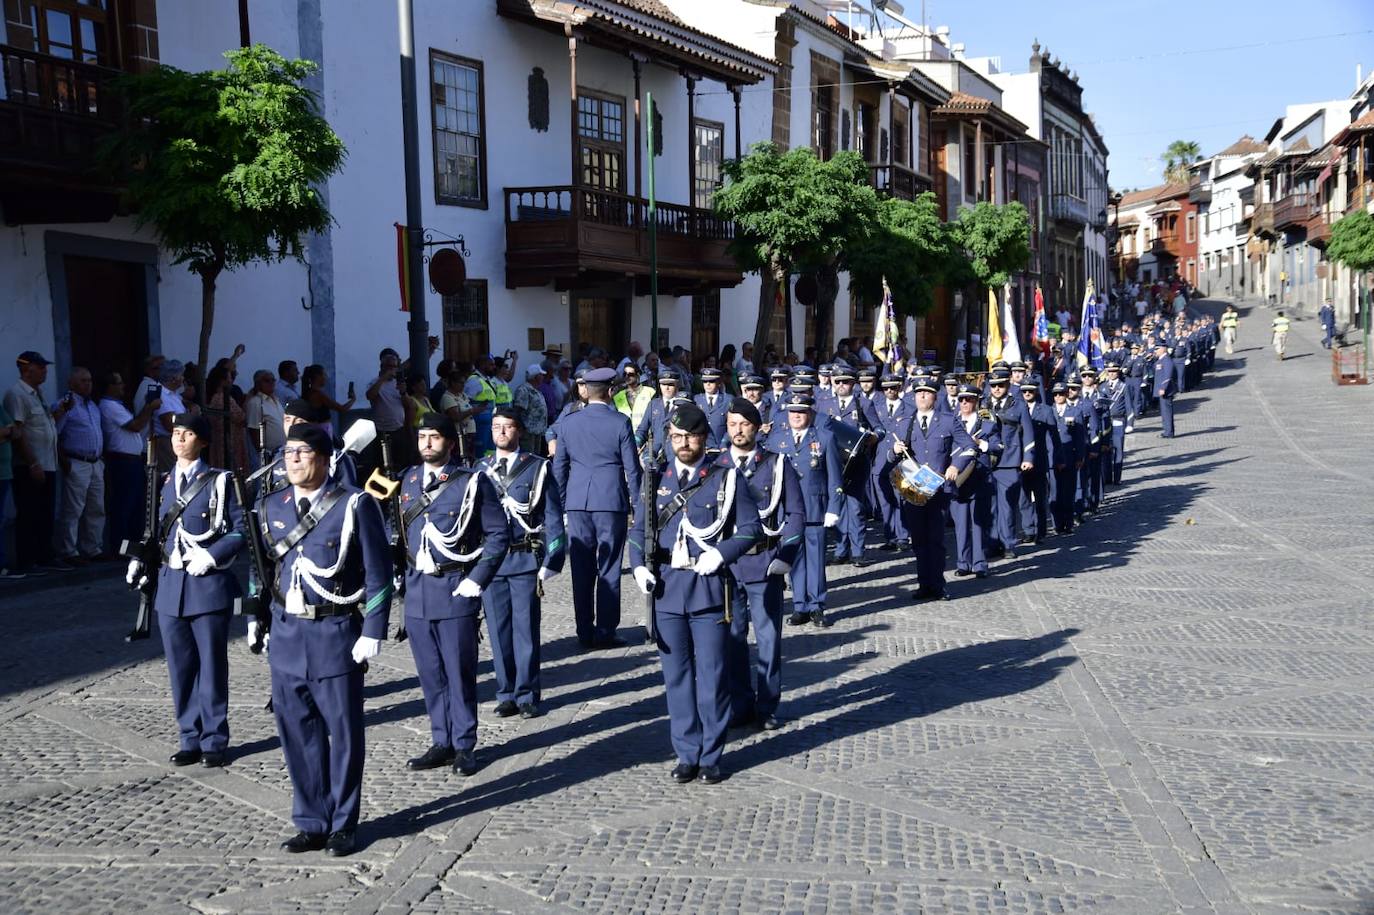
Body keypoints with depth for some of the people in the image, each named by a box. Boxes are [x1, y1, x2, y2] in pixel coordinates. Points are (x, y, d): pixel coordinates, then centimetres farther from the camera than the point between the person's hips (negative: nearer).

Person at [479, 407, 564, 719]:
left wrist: (551, 563, -7)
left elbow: (553, 518, -2)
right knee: (499, 630, 8)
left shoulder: (538, 468, -1)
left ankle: (527, 695, 13)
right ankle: (507, 694, 20)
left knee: (526, 628, 1)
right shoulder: (481, 470, 8)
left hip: (526, 560, -3)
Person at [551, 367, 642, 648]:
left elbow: (559, 465, 9)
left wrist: (561, 500, 18)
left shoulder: (567, 422, 4)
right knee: (608, 569, 3)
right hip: (611, 500, -3)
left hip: (577, 501, 3)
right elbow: (632, 467, -3)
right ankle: (605, 632, 5)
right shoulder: (620, 422, -5)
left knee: (582, 569, 8)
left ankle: (585, 632, 13)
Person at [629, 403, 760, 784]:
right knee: (676, 674, 9)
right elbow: (640, 529, 12)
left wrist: (720, 554, -15)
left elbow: (750, 527, 0)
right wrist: (639, 566, -5)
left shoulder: (725, 478, 0)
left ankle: (711, 756, 16)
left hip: (709, 586, -3)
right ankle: (687, 754, 21)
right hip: (667, 587, 3)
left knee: (711, 675, 2)